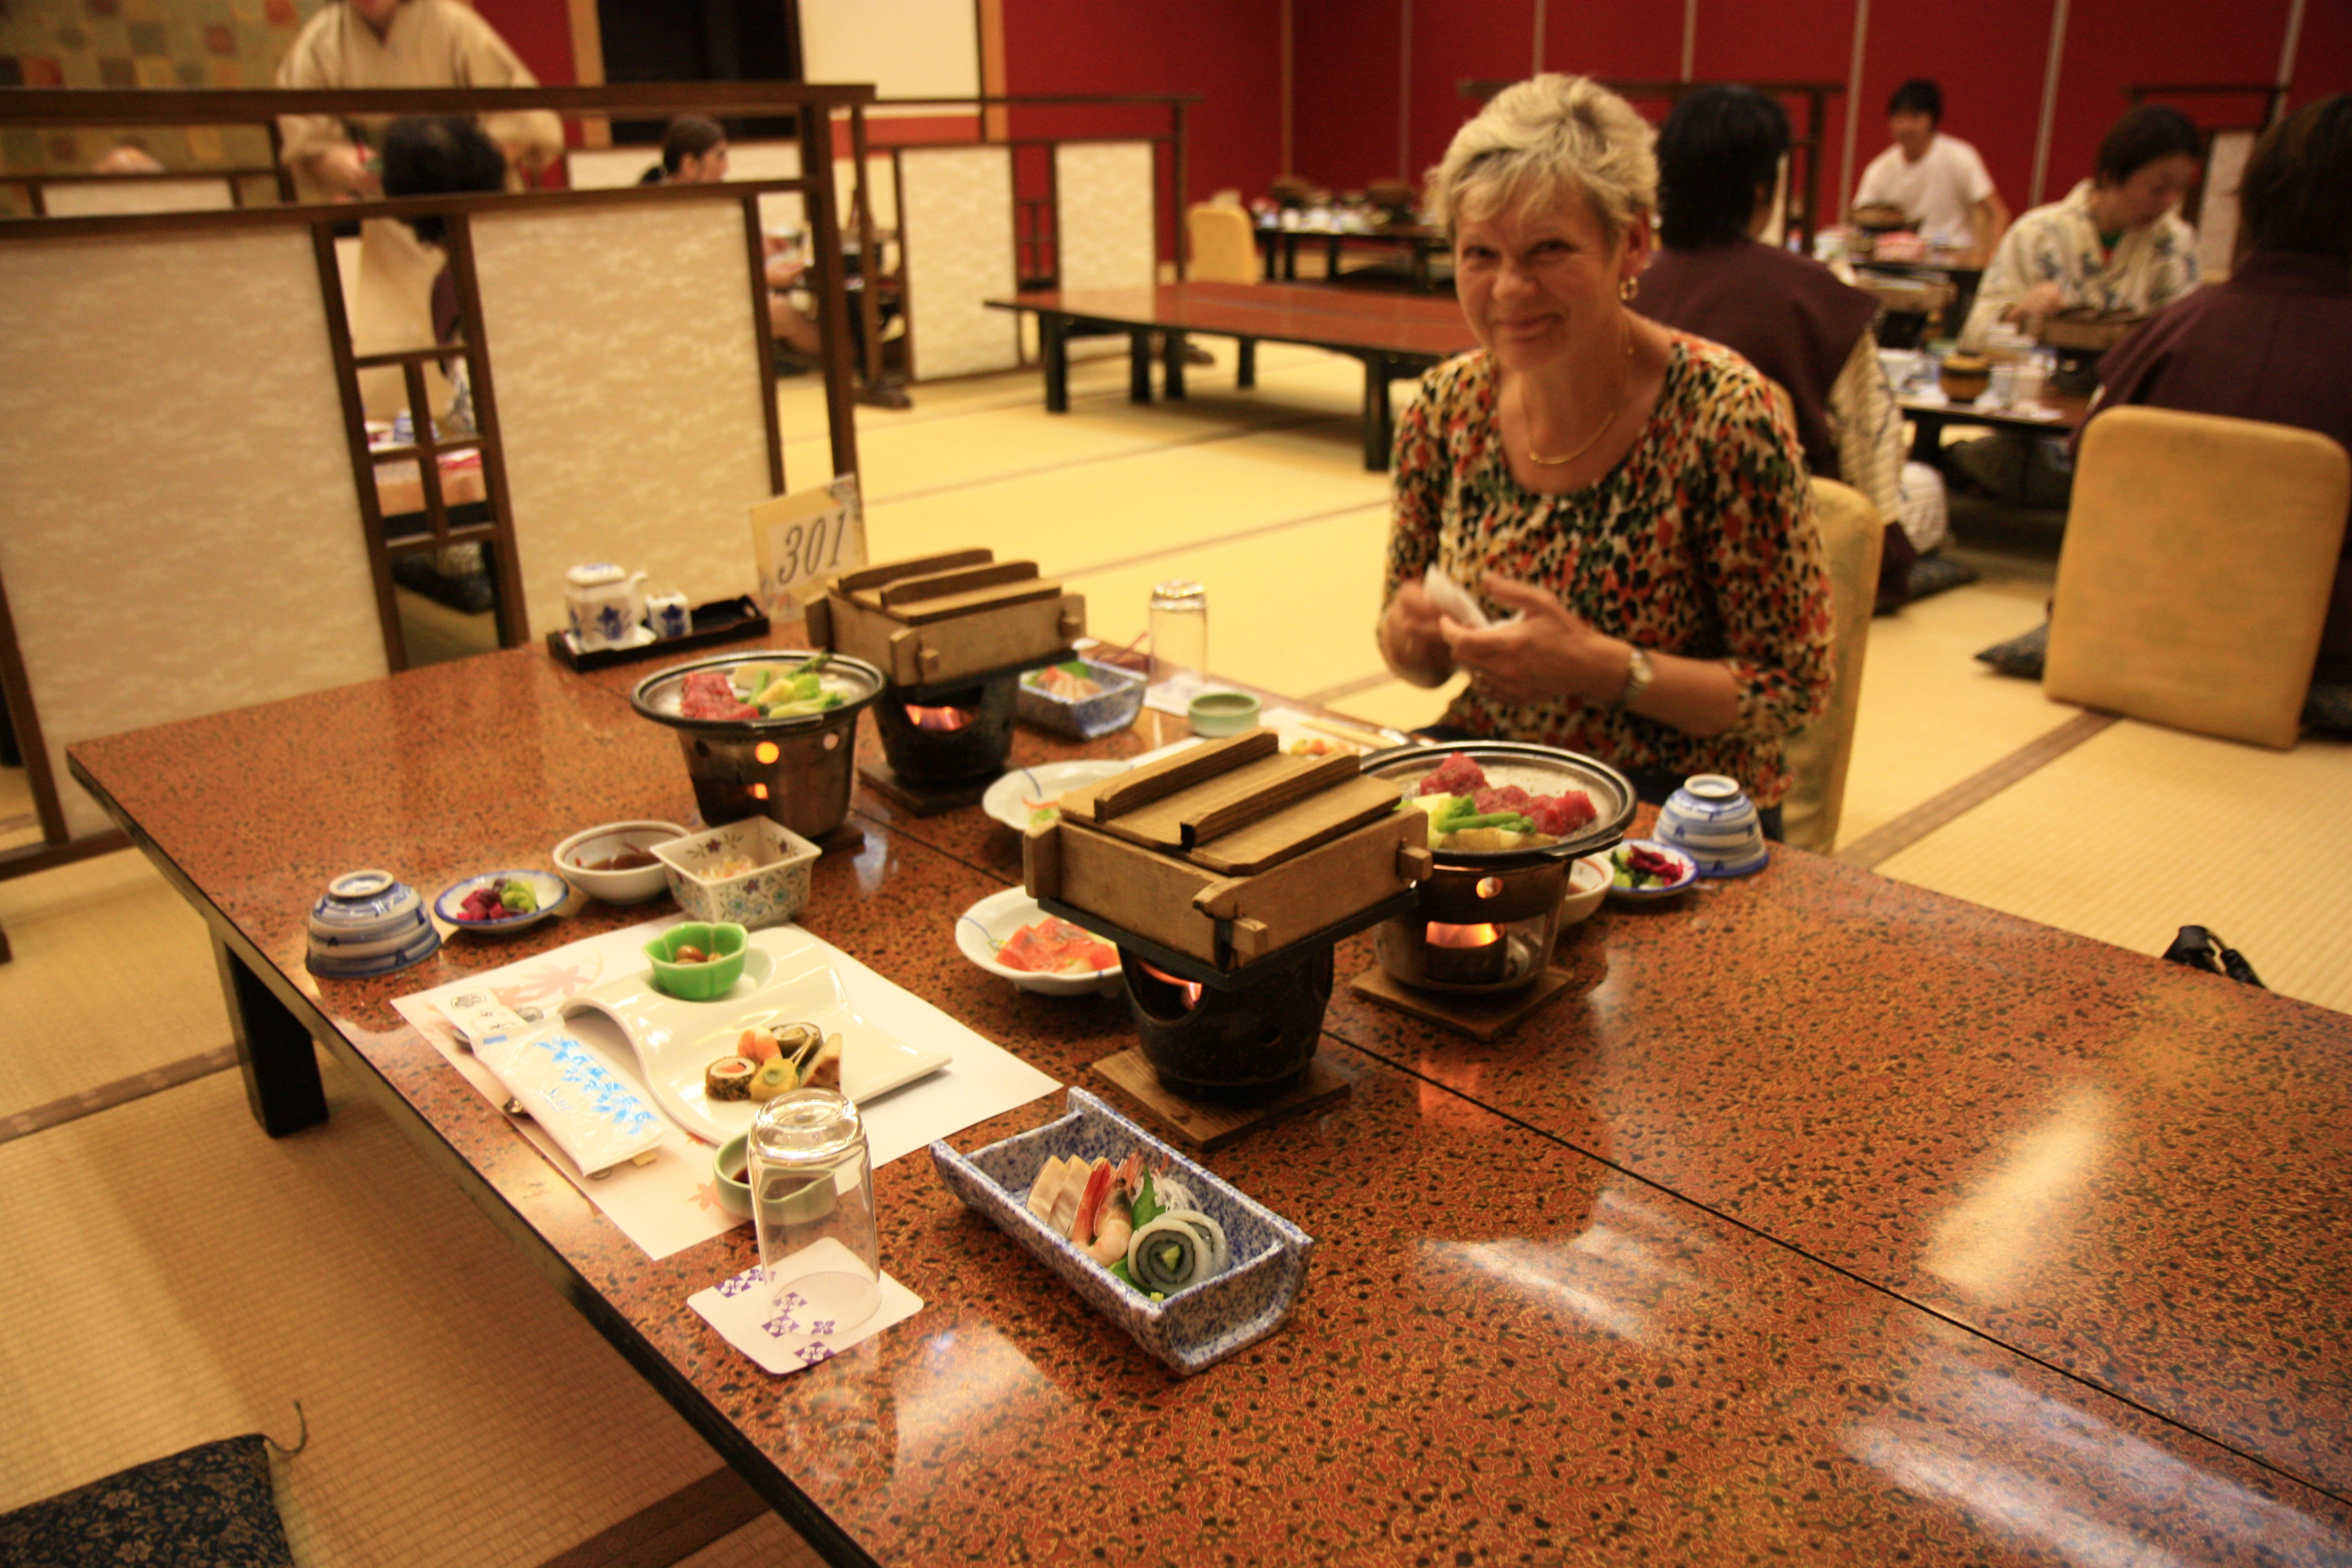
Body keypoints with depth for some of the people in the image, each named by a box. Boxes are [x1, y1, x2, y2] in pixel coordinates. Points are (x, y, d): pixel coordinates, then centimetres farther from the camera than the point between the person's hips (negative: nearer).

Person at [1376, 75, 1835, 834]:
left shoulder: (1723, 414, -16)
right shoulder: (1448, 405, -1)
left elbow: (1794, 687, -10)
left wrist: (1598, 665, -23)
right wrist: (1413, 635, -13)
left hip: (1672, 797, -4)